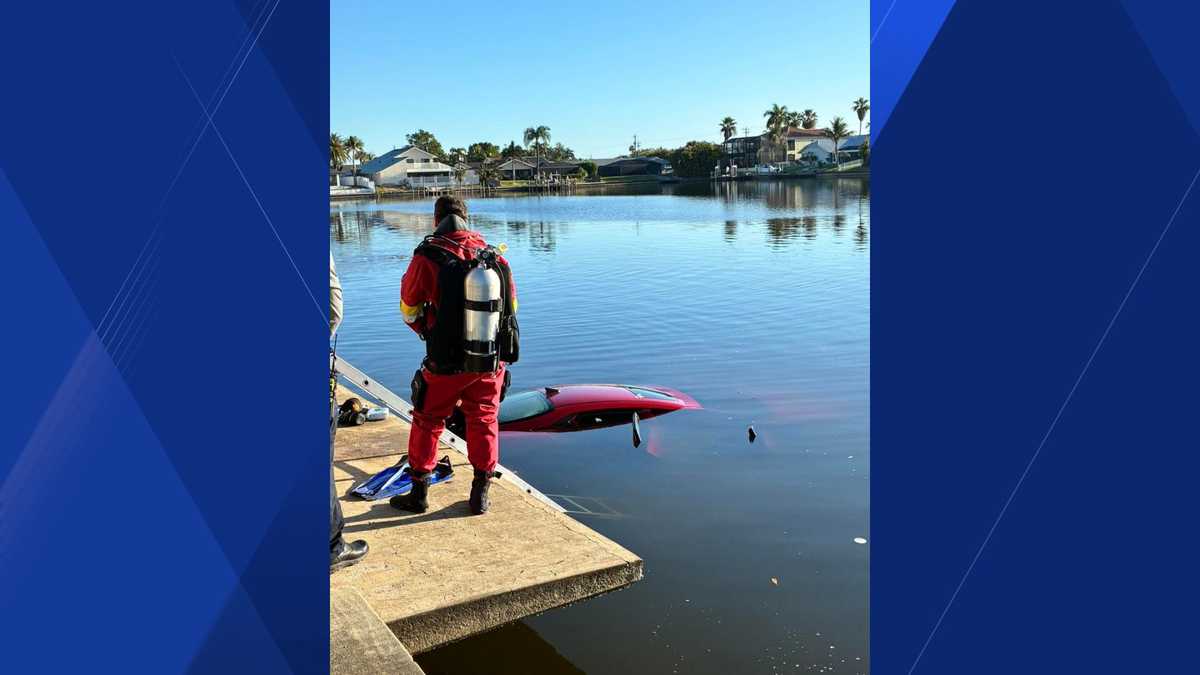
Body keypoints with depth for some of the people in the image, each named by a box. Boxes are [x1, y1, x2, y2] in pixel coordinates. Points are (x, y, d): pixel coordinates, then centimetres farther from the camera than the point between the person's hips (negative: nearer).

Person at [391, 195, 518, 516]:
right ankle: (480, 495, 23)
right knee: (484, 422, 17)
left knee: (427, 423, 15)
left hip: (446, 362, -3)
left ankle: (419, 493, 25)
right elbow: (511, 306, 8)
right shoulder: (494, 256, -2)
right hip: (492, 361, 3)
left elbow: (409, 309, 2)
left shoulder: (427, 257, -12)